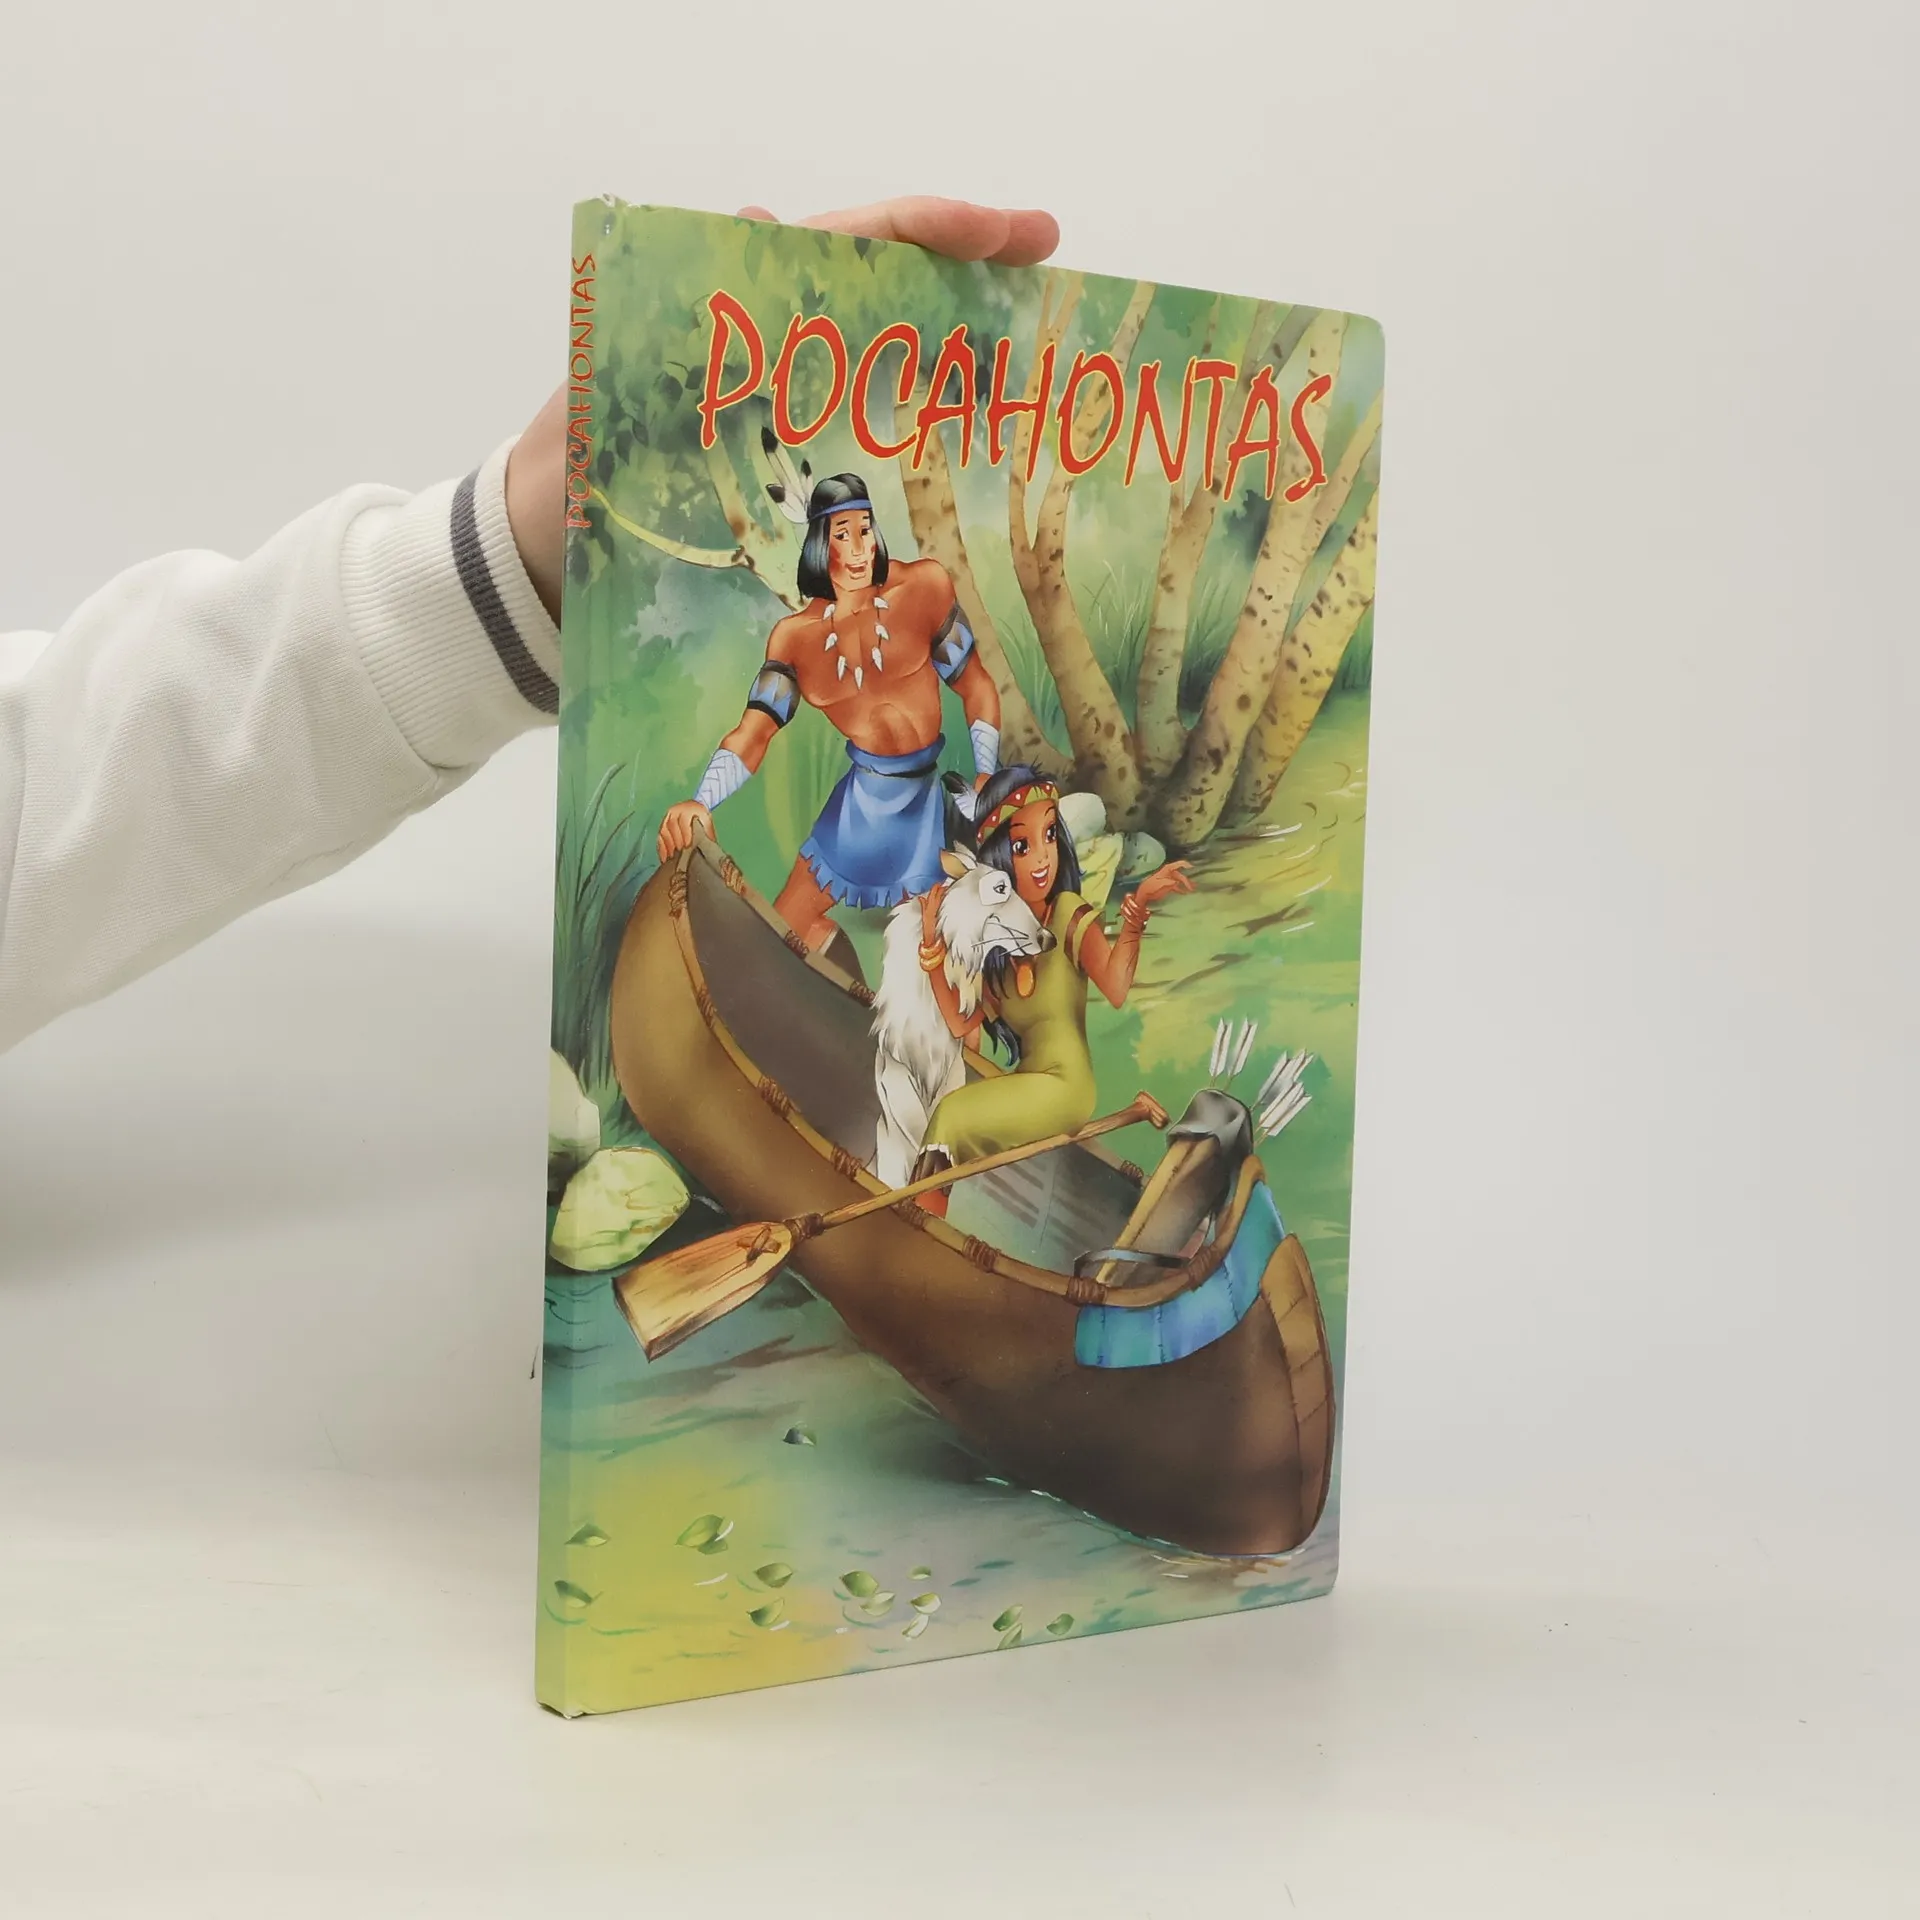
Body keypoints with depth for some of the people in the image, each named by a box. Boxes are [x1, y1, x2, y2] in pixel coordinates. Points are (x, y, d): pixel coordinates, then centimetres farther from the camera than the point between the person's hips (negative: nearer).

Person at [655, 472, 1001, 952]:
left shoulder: (923, 586, -8)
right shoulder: (796, 635, -3)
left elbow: (975, 686, -2)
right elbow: (754, 732, -12)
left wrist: (987, 776, -10)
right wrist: (700, 803, -29)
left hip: (926, 800, -2)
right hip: (861, 802, 2)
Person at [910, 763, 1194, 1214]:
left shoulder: (1071, 916, -12)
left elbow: (1116, 989, -30)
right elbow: (961, 1022, 4)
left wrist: (1136, 908, -43)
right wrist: (932, 942, -4)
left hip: (1064, 1084, -6)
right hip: (1025, 1080, 6)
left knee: (952, 1117, -16)